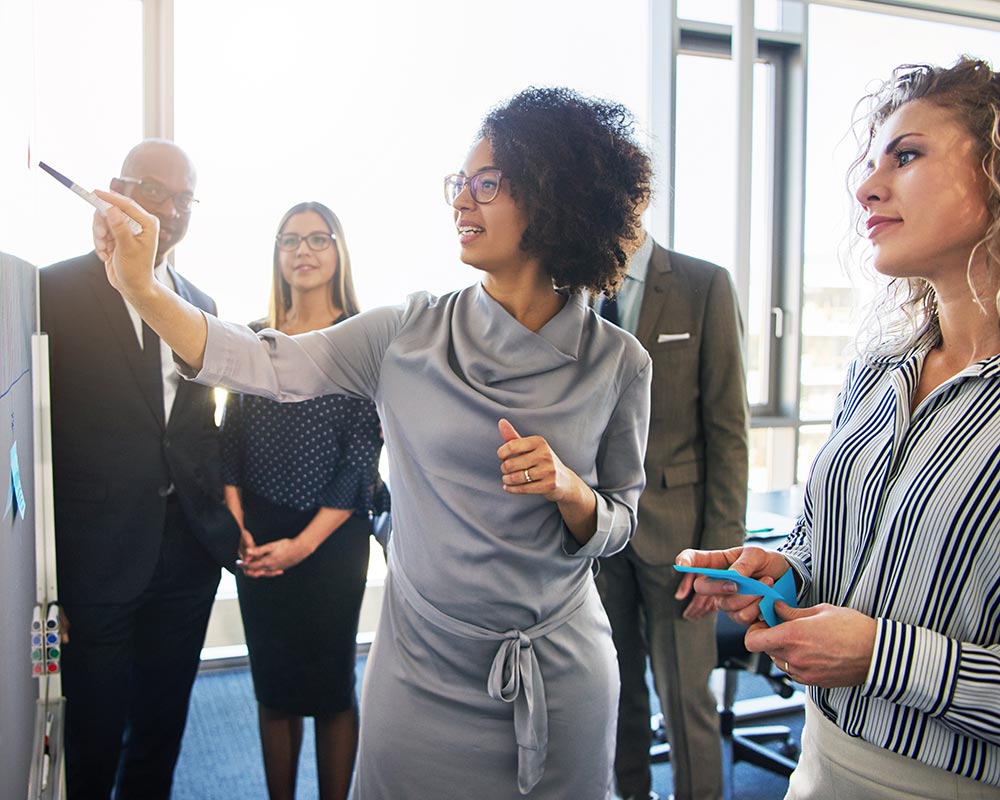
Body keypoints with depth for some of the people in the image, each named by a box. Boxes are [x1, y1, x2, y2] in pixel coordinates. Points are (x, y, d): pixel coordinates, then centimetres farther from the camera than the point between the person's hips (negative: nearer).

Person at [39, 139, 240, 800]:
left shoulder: (200, 304, 10)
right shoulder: (57, 290, -8)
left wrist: (223, 506, 5)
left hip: (189, 548, 5)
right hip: (97, 554, -5)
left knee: (163, 729, 20)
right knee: (93, 738, 11)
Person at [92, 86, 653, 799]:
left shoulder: (617, 363, -8)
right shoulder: (410, 334, -7)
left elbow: (616, 527, 0)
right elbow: (265, 364, -7)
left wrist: (569, 489, -20)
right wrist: (142, 288, -15)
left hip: (559, 678, 0)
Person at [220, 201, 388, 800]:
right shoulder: (255, 338, 7)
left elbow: (363, 453, -9)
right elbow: (232, 440, 8)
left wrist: (304, 543, -12)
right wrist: (237, 526, -5)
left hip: (332, 537, -3)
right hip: (257, 540, 3)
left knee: (331, 684, 7)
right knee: (273, 684, 13)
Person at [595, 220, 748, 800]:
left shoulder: (705, 285, -4)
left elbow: (728, 429, -5)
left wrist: (722, 547, -9)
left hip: (673, 526, -3)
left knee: (686, 698, 5)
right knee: (615, 690, 14)